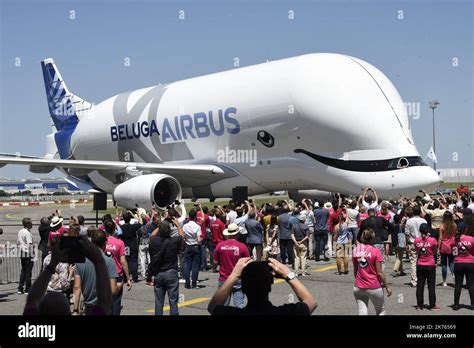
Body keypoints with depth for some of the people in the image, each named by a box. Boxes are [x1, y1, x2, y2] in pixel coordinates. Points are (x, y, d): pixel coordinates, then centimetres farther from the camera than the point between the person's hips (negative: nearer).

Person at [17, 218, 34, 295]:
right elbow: (30, 244, -17)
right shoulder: (27, 233, -15)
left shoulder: (20, 232, 10)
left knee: (23, 271, 15)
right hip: (28, 254, -8)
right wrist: (32, 255, -15)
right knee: (28, 272, -1)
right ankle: (27, 289, 2)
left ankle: (20, 289, 16)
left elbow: (18, 243, 16)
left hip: (22, 254, 8)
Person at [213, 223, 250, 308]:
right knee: (239, 305, 2)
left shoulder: (219, 245, -6)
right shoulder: (242, 246, -10)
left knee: (223, 305, 10)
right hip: (238, 280, -2)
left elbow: (215, 262, 2)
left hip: (223, 280, 2)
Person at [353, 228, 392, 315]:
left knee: (362, 312, 4)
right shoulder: (376, 251, -12)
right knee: (380, 311, 18)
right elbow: (379, 272, -11)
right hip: (374, 287, -3)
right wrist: (387, 287, -1)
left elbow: (355, 271, 9)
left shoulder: (355, 250, 0)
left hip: (358, 287, 3)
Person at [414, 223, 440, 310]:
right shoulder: (433, 240, -10)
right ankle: (432, 305, 12)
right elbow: (435, 253, -1)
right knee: (431, 285, 7)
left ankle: (419, 305, 12)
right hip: (430, 265, -2)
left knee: (420, 285, 9)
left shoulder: (416, 240, -4)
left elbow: (417, 252, 5)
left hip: (420, 265, 2)